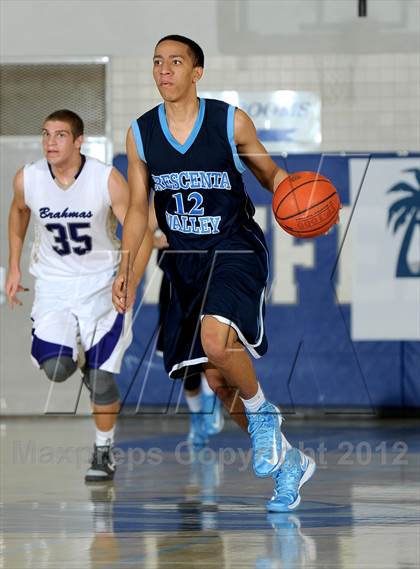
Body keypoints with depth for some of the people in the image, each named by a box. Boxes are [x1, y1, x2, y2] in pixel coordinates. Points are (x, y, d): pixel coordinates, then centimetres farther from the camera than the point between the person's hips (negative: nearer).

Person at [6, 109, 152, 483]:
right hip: (53, 282, 2)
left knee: (102, 377, -3)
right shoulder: (27, 179, -11)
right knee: (55, 369, -15)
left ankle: (104, 451, 19)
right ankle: (78, 358, 23)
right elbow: (18, 213, 13)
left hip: (102, 283, -2)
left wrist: (130, 282, -31)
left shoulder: (108, 180, -20)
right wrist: (14, 268, 11)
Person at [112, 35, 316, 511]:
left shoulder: (231, 122, -8)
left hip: (237, 250, -5)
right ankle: (288, 461, 23)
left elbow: (270, 173, 7)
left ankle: (260, 412, -2)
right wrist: (126, 270, 1)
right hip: (185, 260, 5)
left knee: (216, 338, -32)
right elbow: (137, 209, 9)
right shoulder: (140, 133, 1)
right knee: (215, 377, 5)